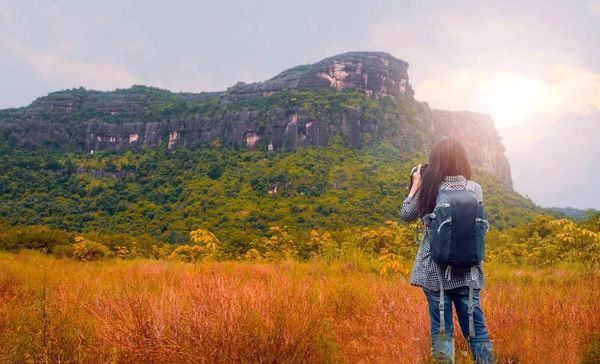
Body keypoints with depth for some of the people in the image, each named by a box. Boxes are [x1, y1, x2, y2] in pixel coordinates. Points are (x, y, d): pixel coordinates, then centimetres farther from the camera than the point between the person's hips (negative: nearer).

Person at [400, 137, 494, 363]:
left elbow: (406, 215, 6)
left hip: (435, 271, -2)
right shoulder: (474, 189, -4)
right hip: (467, 271, 2)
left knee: (441, 329, 6)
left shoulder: (428, 189, -8)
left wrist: (416, 185, 14)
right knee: (476, 328, 10)